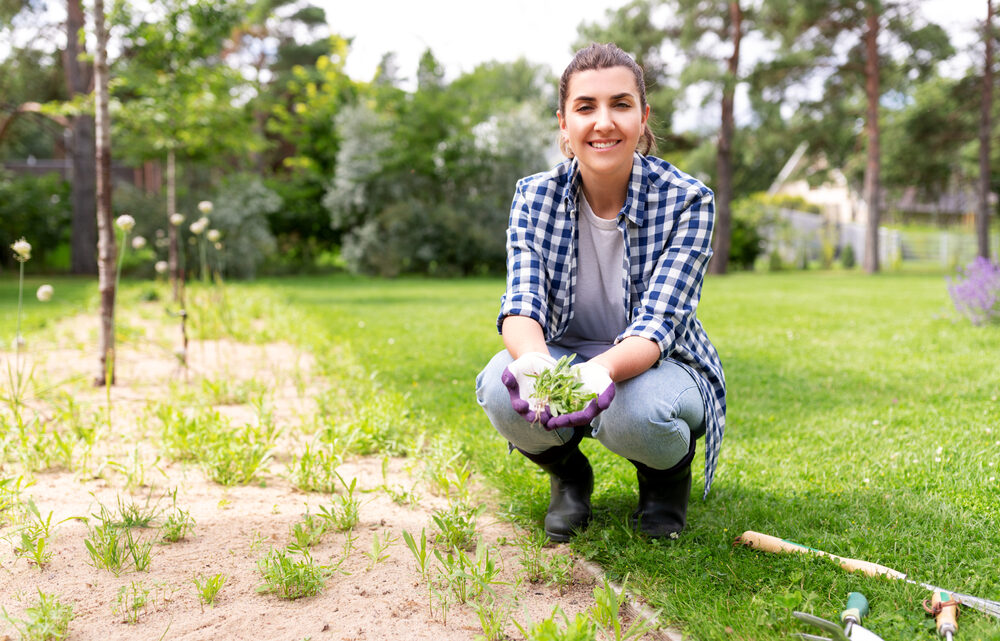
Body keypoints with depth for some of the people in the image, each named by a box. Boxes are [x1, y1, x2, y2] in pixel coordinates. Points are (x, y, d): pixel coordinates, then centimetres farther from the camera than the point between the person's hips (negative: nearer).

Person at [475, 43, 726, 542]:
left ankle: (668, 474, 3)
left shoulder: (686, 200, -16)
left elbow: (658, 322, -25)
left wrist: (602, 371, -48)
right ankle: (568, 475, 5)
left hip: (654, 367, -2)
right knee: (499, 388, -31)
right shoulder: (534, 196, -8)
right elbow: (521, 304, -18)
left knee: (633, 413, -38)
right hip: (564, 357, 2)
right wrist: (532, 362, -43)